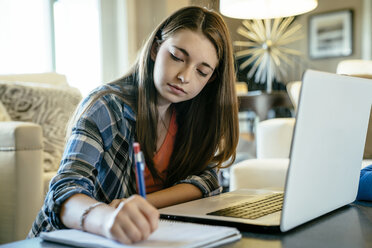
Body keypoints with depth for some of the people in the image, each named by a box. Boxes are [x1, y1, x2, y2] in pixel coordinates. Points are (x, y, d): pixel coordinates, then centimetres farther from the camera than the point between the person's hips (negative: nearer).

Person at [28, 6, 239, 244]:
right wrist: (107, 217, -50)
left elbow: (205, 177, -5)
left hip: (147, 235, 4)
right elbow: (63, 193, -27)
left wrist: (141, 206, -22)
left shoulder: (196, 112, -1)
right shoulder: (104, 108, -16)